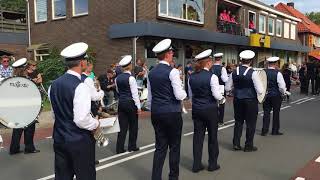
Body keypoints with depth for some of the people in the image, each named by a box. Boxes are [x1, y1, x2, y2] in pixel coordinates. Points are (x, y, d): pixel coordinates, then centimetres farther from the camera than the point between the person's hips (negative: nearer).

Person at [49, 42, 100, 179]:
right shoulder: (80, 87, -20)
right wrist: (96, 124, -6)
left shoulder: (54, 85, 3)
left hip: (59, 139, 7)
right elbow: (81, 120, -24)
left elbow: (55, 113, 13)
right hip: (80, 142, -7)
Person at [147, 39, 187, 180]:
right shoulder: (172, 72, -13)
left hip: (156, 113, 6)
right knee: (174, 146, 9)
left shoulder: (151, 73, 7)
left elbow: (149, 96, 12)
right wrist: (184, 92, 5)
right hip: (172, 113, -6)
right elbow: (180, 95, -16)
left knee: (160, 146, 12)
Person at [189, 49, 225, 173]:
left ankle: (197, 164, 16)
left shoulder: (191, 77, 1)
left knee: (198, 135, 10)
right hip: (210, 110, -4)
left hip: (196, 110, 5)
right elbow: (217, 96, -15)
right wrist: (222, 97, 5)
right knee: (212, 136, 10)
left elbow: (190, 95, 9)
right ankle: (212, 164, 20)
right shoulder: (212, 77, -16)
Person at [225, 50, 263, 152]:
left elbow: (227, 88, 4)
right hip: (250, 101, -4)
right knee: (250, 123, 9)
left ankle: (236, 144, 20)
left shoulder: (234, 72, -3)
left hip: (237, 100, 4)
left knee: (238, 122, 16)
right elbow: (260, 91, -16)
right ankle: (249, 146, 17)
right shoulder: (253, 73, -15)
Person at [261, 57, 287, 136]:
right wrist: (283, 92, 6)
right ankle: (275, 131, 19)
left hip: (266, 95, 3)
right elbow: (282, 86, -14)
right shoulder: (278, 73, -15)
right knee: (276, 113, 10)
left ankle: (264, 130, 9)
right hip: (276, 96, -3)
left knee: (266, 112, 9)